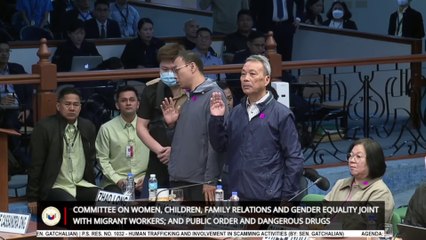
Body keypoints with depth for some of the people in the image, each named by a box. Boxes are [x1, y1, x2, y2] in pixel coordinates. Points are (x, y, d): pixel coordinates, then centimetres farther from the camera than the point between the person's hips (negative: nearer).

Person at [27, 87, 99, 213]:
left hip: (82, 185, 5)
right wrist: (32, 199, -4)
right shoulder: (44, 127, -8)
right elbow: (36, 165, -5)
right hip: (55, 187, -5)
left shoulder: (88, 127, 7)